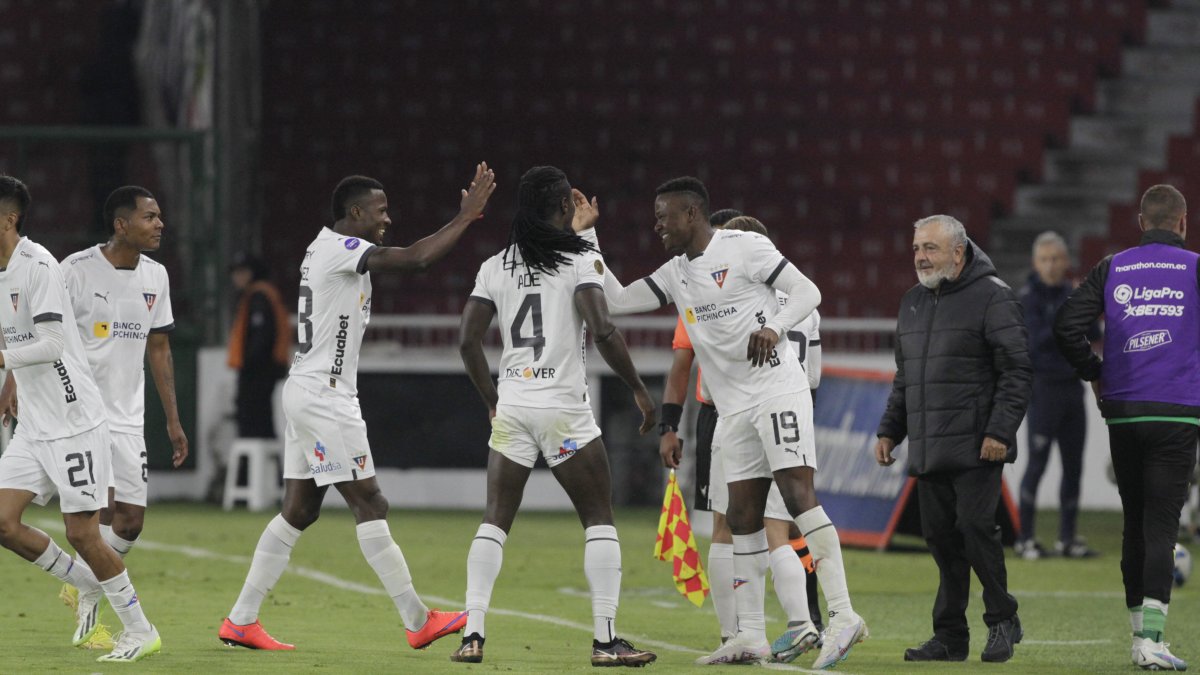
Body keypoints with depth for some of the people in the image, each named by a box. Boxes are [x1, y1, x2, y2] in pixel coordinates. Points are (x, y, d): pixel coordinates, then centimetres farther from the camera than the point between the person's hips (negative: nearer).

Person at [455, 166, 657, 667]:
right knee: (599, 518, 5)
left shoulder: (495, 266, 8)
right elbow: (602, 331, -16)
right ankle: (605, 640, -1)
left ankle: (472, 634, -1)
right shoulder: (580, 259, -5)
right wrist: (639, 389, -5)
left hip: (511, 406, 4)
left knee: (495, 519, 9)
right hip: (563, 409, -4)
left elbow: (469, 341, 6)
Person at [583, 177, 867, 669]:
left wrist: (773, 328, -26)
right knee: (743, 518, 6)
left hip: (778, 391, -8)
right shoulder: (675, 274, 16)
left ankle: (842, 615, -24)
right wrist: (586, 236, 14)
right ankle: (751, 635, 10)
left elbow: (807, 292, -7)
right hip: (734, 407, 8)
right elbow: (616, 301, 18)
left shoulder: (745, 248, -6)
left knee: (797, 493, -19)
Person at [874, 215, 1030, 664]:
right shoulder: (913, 302, 18)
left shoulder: (992, 297, -5)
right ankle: (949, 635, 10)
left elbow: (1016, 371, -9)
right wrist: (889, 430, 18)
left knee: (976, 526, -12)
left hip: (975, 449, -7)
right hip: (927, 450, 7)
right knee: (941, 538, 5)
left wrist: (1000, 432, -17)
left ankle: (1002, 620, 3)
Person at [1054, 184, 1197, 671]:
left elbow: (1066, 327, 0)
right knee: (1161, 526, -6)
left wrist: (1095, 376, 13)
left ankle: (1141, 634, 17)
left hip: (1122, 413, 3)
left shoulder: (1112, 270, 7)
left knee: (1135, 525, 13)